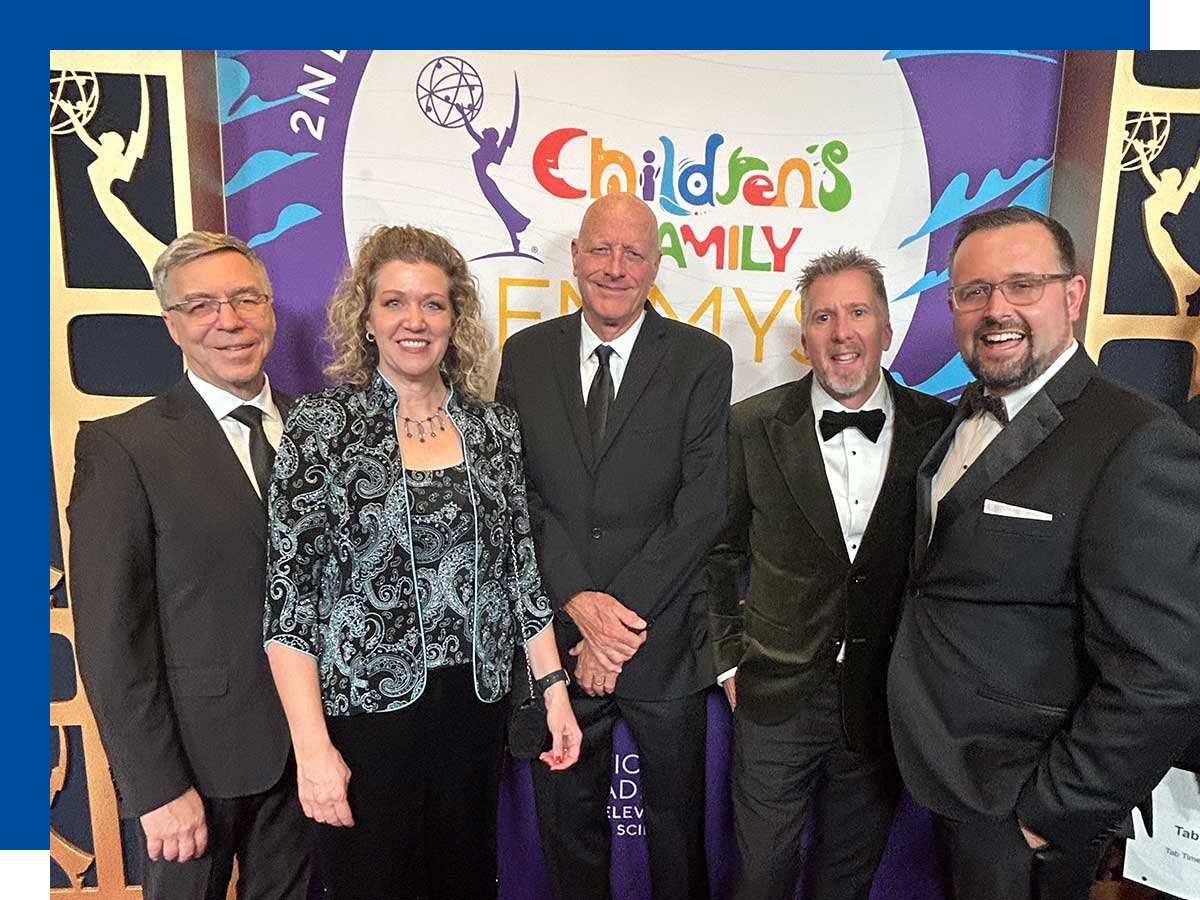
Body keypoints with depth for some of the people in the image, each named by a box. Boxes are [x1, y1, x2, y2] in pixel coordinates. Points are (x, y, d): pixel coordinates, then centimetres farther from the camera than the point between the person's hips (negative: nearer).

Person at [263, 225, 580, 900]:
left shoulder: (495, 426, 1)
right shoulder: (322, 425, -9)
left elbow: (520, 569, 6)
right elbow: (289, 594, -10)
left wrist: (554, 686, 4)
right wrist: (312, 746, -12)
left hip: (476, 707, 3)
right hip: (363, 710, -3)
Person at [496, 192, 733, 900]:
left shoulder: (703, 359, -4)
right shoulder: (526, 355, 2)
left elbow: (703, 504, -11)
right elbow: (519, 491, -4)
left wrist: (623, 616, -15)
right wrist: (580, 602, -15)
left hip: (665, 642, -1)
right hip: (557, 633, 2)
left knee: (678, 829, 19)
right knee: (568, 826, 21)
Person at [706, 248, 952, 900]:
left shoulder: (939, 430, -7)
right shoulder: (754, 426, -9)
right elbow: (719, 550, -1)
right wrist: (730, 661, -1)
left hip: (884, 701, 2)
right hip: (776, 698, -1)